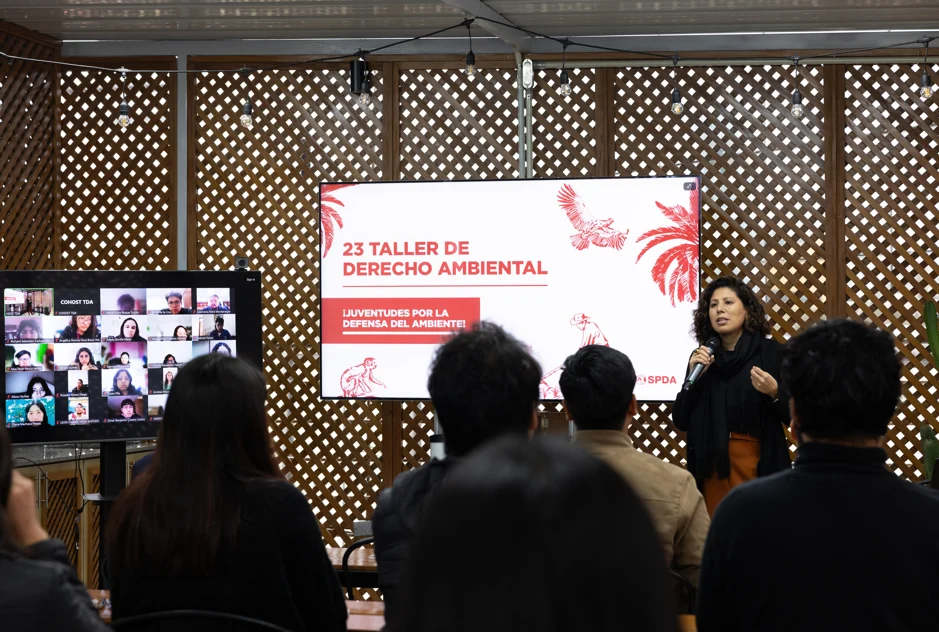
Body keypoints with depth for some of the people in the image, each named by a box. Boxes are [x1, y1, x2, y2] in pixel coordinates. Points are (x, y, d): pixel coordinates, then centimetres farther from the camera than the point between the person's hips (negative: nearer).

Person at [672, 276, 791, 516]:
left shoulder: (772, 352, -4)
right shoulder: (702, 357, 5)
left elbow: (793, 416, -3)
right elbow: (680, 422, 3)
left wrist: (774, 393, -21)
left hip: (760, 462, -3)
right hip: (712, 464, 3)